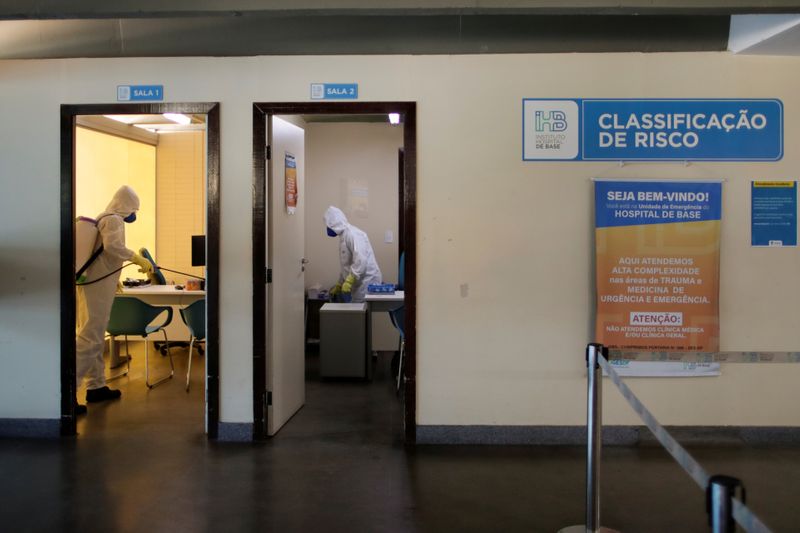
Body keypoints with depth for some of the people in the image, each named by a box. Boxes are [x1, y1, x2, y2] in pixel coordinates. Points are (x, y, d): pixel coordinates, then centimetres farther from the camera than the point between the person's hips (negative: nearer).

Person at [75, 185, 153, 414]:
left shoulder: (101, 219, 19)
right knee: (89, 339, -11)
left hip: (91, 284, 10)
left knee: (94, 337, 15)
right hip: (98, 287, -10)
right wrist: (138, 259, -25)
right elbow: (112, 245, -29)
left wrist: (113, 277, 35)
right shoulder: (114, 220, -9)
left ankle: (96, 386, 23)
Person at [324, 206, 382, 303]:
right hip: (359, 283, 9)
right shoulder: (344, 236, 16)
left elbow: (361, 260, -25)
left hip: (367, 282, -9)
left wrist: (349, 281, -27)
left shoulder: (352, 234, -14)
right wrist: (339, 285, 28)